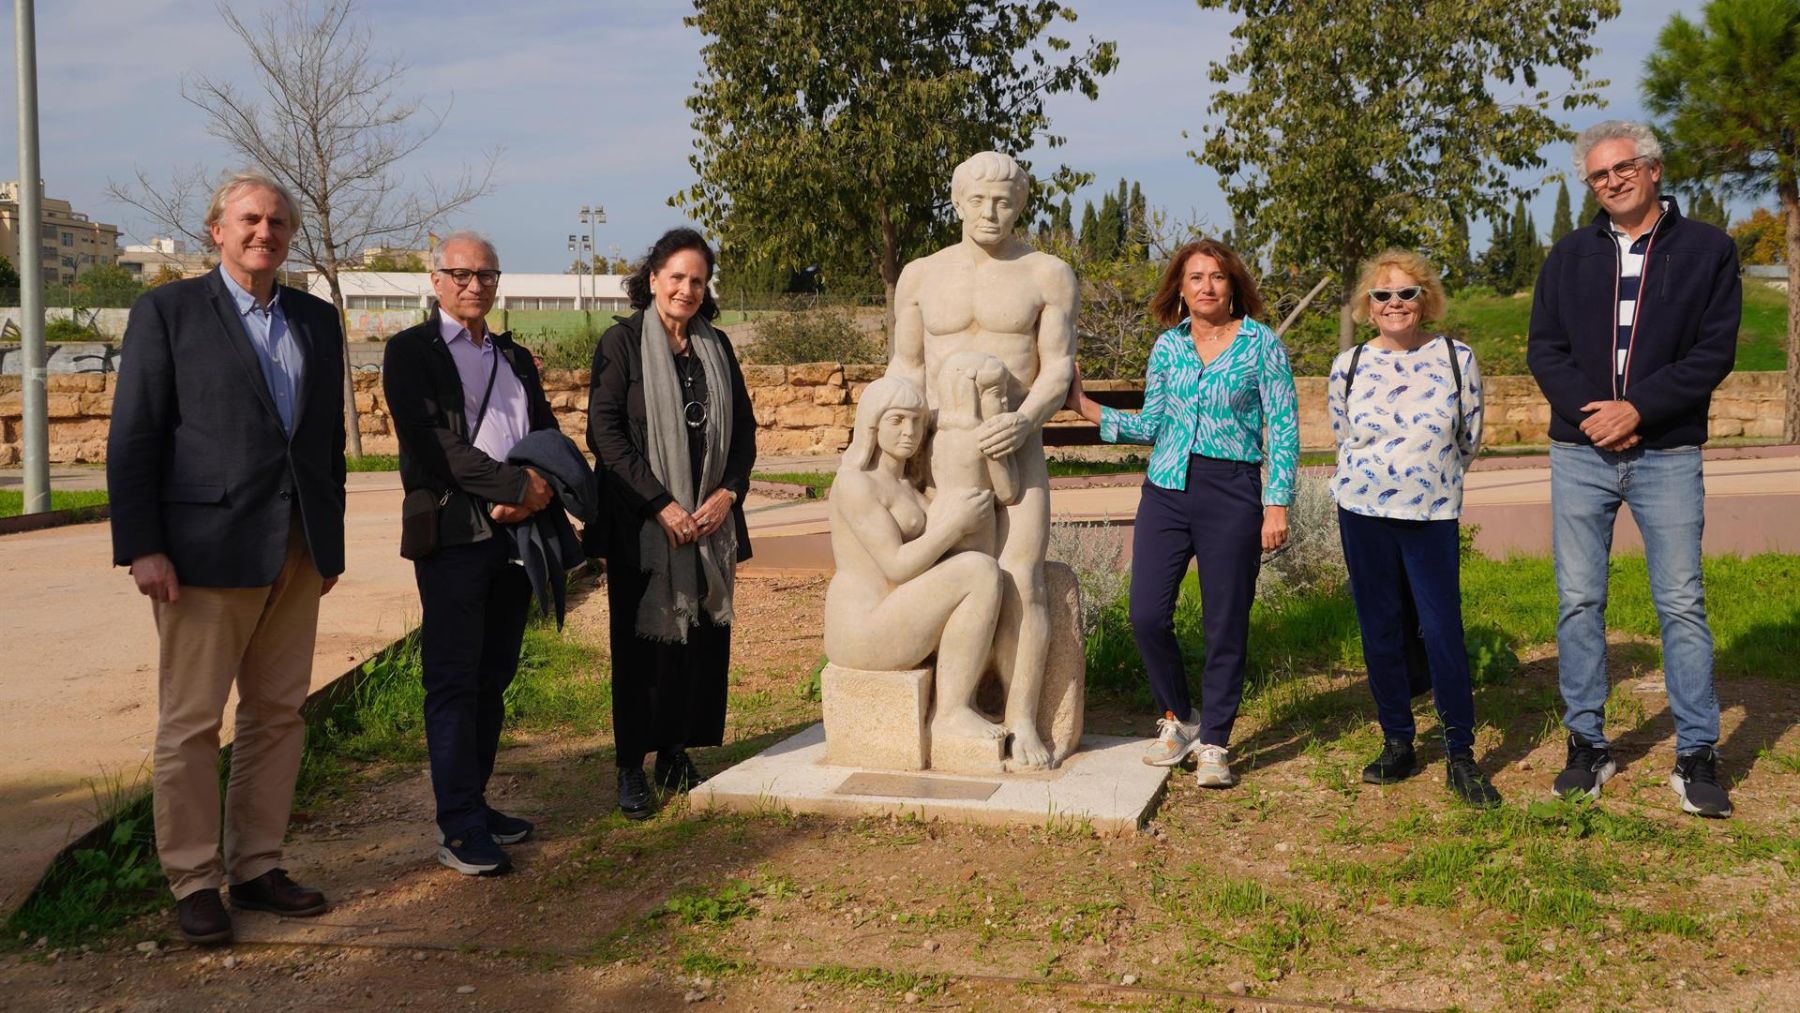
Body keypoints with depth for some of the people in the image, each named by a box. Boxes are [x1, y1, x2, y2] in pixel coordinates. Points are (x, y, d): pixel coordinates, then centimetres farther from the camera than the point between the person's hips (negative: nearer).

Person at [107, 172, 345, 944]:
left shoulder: (317, 321, 13)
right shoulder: (168, 310, -1)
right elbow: (133, 437, -5)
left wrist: (332, 543, 14)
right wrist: (142, 548, -12)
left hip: (297, 553, 5)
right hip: (207, 550, -5)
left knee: (277, 715, 9)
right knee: (191, 722, 1)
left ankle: (257, 866, 20)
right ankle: (193, 881, 12)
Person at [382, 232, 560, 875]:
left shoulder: (516, 358, 21)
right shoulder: (410, 351, 1)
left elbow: (549, 437, 14)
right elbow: (431, 442, -11)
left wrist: (540, 491, -8)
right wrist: (517, 484, -16)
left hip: (514, 531, 6)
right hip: (451, 534, -6)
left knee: (494, 678, 10)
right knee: (454, 681, -4)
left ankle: (473, 803, 20)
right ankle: (459, 828, -1)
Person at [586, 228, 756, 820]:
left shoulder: (716, 346, 11)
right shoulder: (623, 342, -3)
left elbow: (744, 428, 13)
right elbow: (604, 431, -10)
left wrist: (728, 492, -4)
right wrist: (661, 505, -15)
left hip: (710, 520, 4)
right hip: (641, 523, -4)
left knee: (703, 636, 6)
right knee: (641, 642, 1)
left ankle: (677, 753, 19)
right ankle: (632, 767, 10)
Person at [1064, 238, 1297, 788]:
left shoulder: (1261, 343, -1)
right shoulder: (1168, 346, 9)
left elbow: (1283, 429, -2)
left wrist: (1277, 504, -7)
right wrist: (1088, 408, 6)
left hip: (1232, 494, -3)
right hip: (1166, 490, 3)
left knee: (1225, 624, 3)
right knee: (1147, 614, -3)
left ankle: (1214, 743, 16)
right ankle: (1178, 719, 20)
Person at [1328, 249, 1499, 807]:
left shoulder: (1456, 358, -1)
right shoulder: (1348, 365, 2)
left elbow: (1468, 439, 8)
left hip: (1432, 515, -1)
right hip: (1363, 515, 2)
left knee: (1443, 632, -6)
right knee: (1380, 633, 7)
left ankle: (1460, 757, 5)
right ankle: (1398, 745, 21)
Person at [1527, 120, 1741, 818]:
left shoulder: (1707, 250, 3)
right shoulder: (1570, 256, 10)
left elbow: (1715, 351, -4)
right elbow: (1544, 350, 4)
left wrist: (1638, 408, -15)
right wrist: (1589, 413, -12)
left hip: (1668, 454, -2)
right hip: (1580, 452, 2)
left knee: (1682, 604, -1)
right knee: (1579, 603, 4)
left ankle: (1696, 756, 7)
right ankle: (1587, 745, 14)